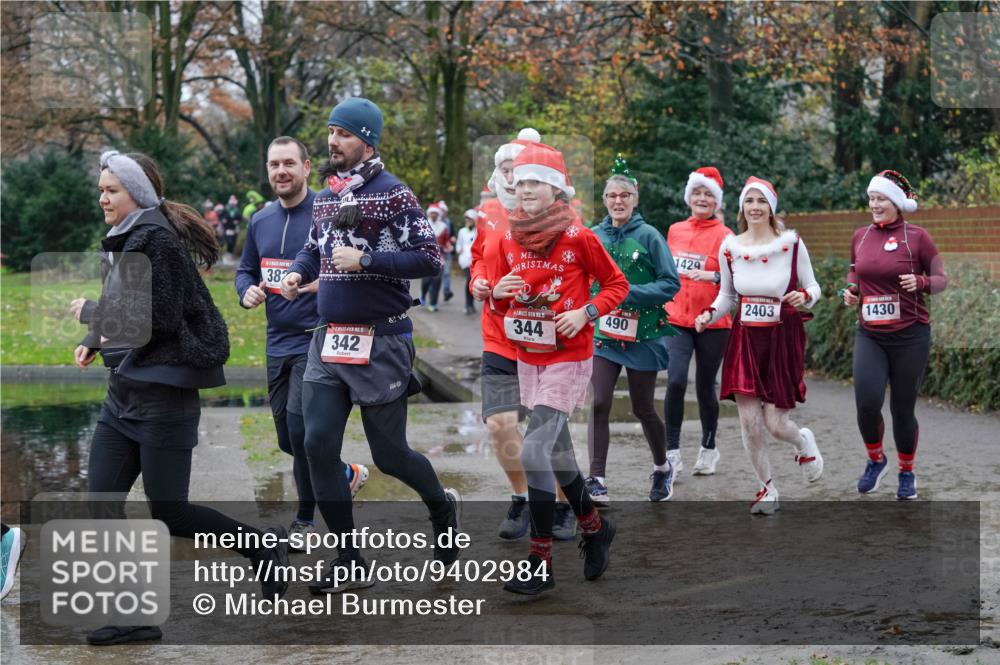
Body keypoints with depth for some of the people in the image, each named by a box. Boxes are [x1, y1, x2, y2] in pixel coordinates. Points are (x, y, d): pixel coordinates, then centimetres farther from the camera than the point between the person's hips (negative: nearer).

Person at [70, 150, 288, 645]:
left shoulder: (157, 240, -15)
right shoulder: (123, 241, 12)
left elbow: (158, 319, -20)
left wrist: (89, 313, -10)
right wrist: (93, 341, 6)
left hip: (163, 392, -9)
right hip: (124, 391, 9)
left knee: (169, 513, -3)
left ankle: (262, 546, 17)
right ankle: (134, 617, 8)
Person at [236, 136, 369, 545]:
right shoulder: (259, 222, 10)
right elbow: (245, 270, 21)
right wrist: (247, 292, -1)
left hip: (317, 340, -7)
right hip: (278, 343, 7)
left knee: (299, 425, -15)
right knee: (289, 440, 13)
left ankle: (305, 519, 2)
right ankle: (347, 475, 38)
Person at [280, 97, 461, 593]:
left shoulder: (393, 194, -10)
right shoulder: (325, 196, 11)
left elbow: (429, 259, -14)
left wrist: (365, 260, -20)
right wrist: (297, 272, 4)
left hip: (381, 343, -6)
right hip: (328, 342, 6)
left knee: (388, 454, 2)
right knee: (318, 446, -2)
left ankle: (442, 506, 35)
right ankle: (349, 563, 7)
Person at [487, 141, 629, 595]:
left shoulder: (578, 237, -11)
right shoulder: (508, 240, 5)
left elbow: (617, 284, -1)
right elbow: (500, 304, 14)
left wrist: (585, 313, -16)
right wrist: (499, 294, -9)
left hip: (568, 359, -6)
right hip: (527, 358, 6)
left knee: (534, 453, -14)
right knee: (557, 453, 16)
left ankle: (541, 564, -6)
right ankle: (595, 528, 38)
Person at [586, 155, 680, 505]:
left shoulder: (649, 236, -7)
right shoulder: (594, 236, 3)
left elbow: (671, 283, -8)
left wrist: (630, 293, -18)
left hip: (642, 334, -2)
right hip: (603, 333, 2)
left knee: (642, 408, 9)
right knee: (599, 404, -11)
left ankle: (662, 468, 33)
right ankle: (596, 482, -9)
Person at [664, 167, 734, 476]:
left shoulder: (723, 235, -5)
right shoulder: (674, 230, 9)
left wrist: (712, 276, -25)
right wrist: (664, 302, 22)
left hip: (712, 322, -2)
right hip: (677, 319, 2)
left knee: (705, 387, 6)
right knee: (675, 381, -15)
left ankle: (709, 448, 26)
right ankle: (672, 451, -6)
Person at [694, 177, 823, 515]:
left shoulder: (792, 243, -6)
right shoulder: (729, 247, 1)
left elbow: (813, 286, 3)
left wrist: (805, 296, -20)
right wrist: (709, 315, -6)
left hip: (783, 339, -2)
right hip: (745, 339, 3)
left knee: (775, 423, -3)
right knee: (749, 422, -2)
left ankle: (804, 442, 34)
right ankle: (767, 489, 19)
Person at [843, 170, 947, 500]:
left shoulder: (916, 237, -6)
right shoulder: (860, 236, 6)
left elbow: (941, 278, 1)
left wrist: (921, 282, -19)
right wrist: (851, 289, 4)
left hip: (909, 335, -3)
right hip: (869, 334, 3)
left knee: (903, 408, 4)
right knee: (867, 401, -15)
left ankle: (907, 473, 28)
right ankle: (875, 460, 13)